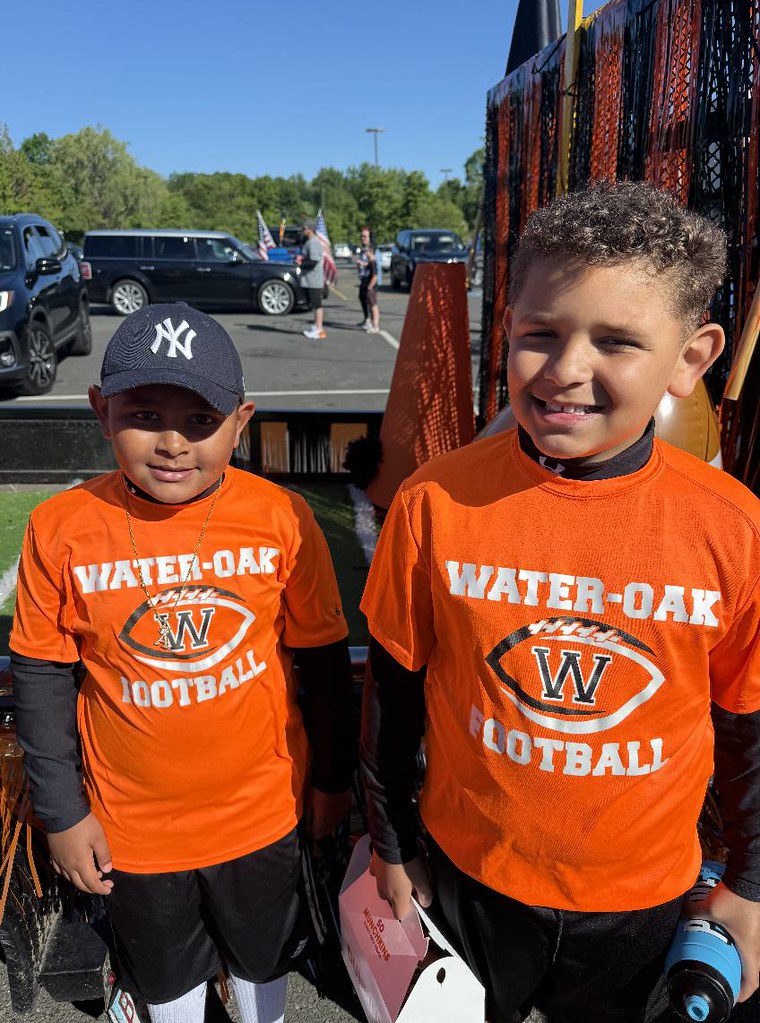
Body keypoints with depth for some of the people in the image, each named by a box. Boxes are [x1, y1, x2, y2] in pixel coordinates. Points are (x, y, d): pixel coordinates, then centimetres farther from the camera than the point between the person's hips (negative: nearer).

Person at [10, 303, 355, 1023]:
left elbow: (322, 657, -5)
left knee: (262, 959, 26)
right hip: (131, 822, 1)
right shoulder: (60, 529, -16)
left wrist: (332, 776, 4)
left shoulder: (281, 519, -17)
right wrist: (62, 812, -1)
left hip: (261, 808, 0)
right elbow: (42, 675, -5)